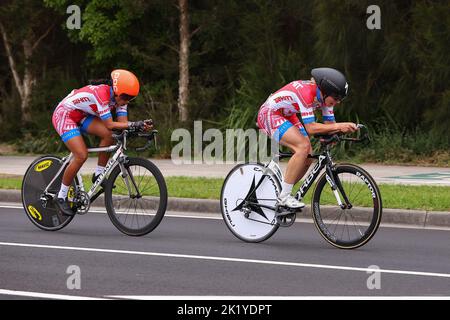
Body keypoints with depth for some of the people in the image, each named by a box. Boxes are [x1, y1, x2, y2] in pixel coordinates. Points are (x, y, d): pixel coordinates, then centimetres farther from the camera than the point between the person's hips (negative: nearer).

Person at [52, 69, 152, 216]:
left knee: (108, 135, -17)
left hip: (81, 116, 8)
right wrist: (133, 125, -37)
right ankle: (61, 197, -7)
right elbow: (110, 124, -31)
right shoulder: (101, 94, -32)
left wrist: (138, 126, -28)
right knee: (81, 155, -20)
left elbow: (123, 122, -11)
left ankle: (99, 175, -1)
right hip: (63, 115, -8)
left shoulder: (118, 96, -8)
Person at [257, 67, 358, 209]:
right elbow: (310, 128, -36)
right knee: (303, 146, -26)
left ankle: (282, 193, 14)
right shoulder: (306, 92, -33)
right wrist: (338, 126, -42)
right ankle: (284, 196, -19)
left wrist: (344, 128, -24)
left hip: (286, 116, 9)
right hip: (269, 114, -9)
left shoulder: (324, 96, -8)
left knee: (308, 157, -2)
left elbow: (329, 123, -3)